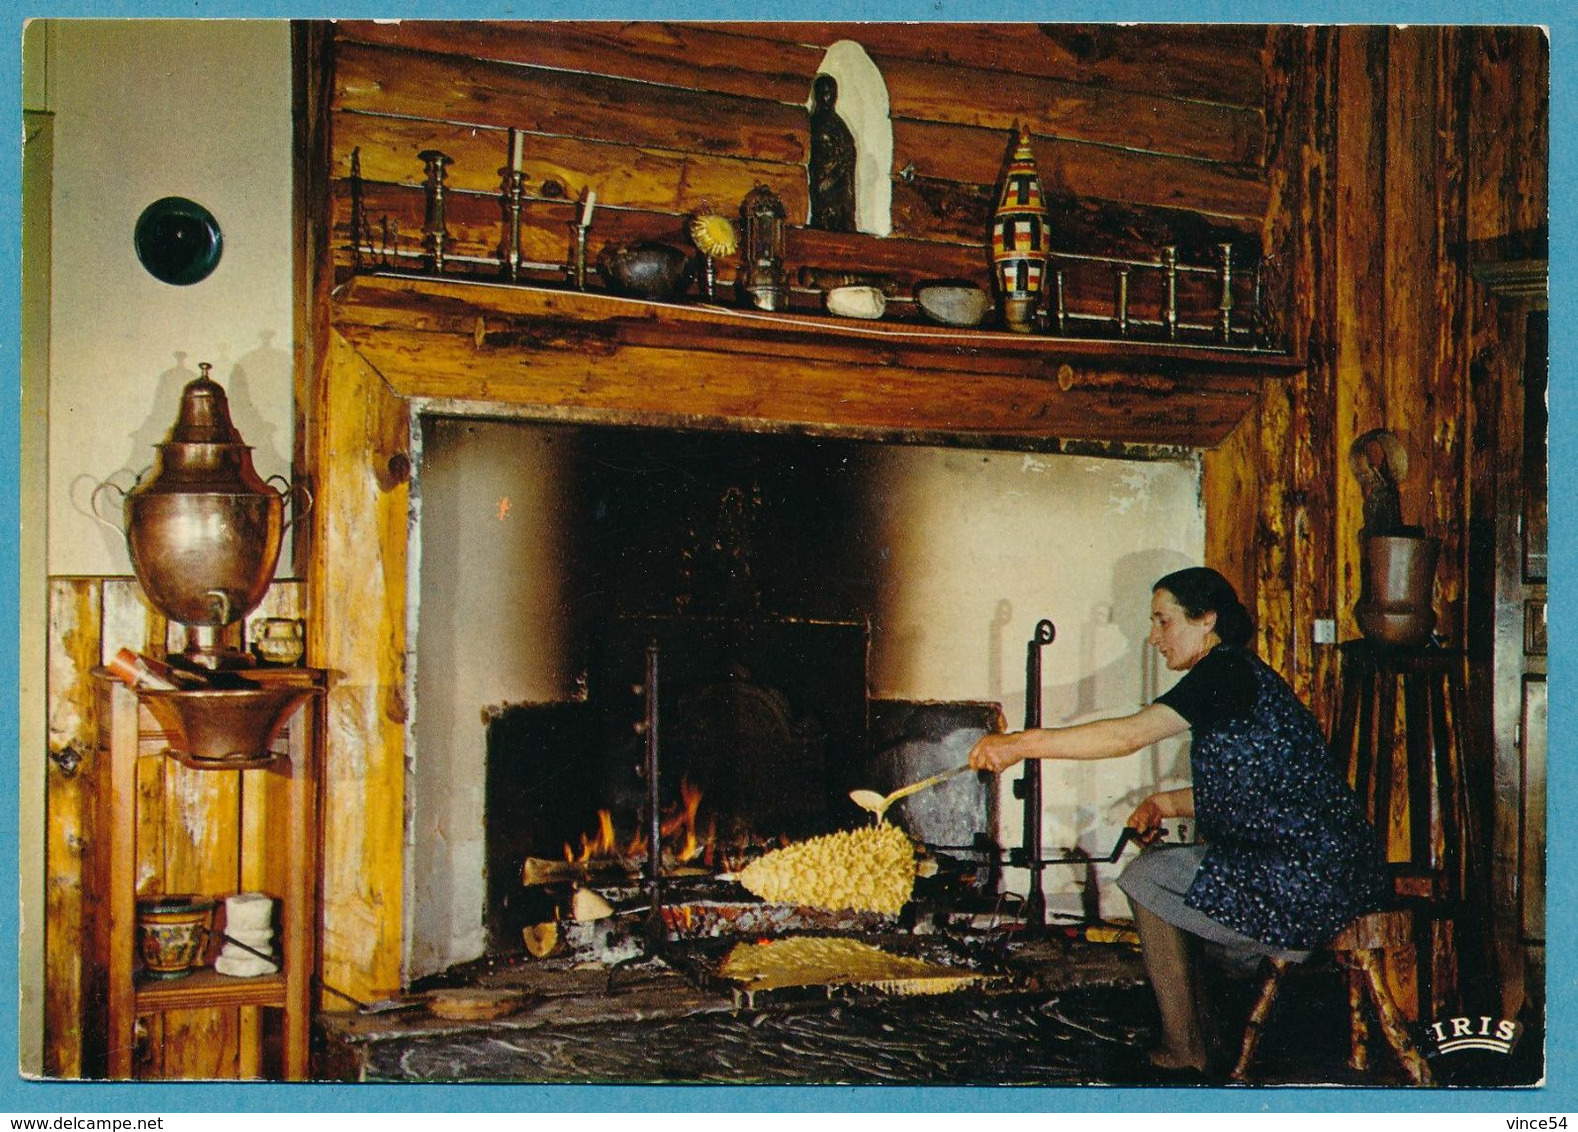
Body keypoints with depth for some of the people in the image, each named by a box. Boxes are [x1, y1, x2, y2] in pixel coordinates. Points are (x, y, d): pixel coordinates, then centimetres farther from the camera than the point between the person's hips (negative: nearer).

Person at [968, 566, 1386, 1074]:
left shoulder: (1227, 671, -14)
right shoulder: (1236, 676, 17)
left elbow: (1130, 734, -25)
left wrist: (1022, 743, -23)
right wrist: (1163, 804, 9)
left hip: (1307, 884, -10)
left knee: (1145, 877, -2)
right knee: (1165, 870, 19)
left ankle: (1182, 1051, 5)